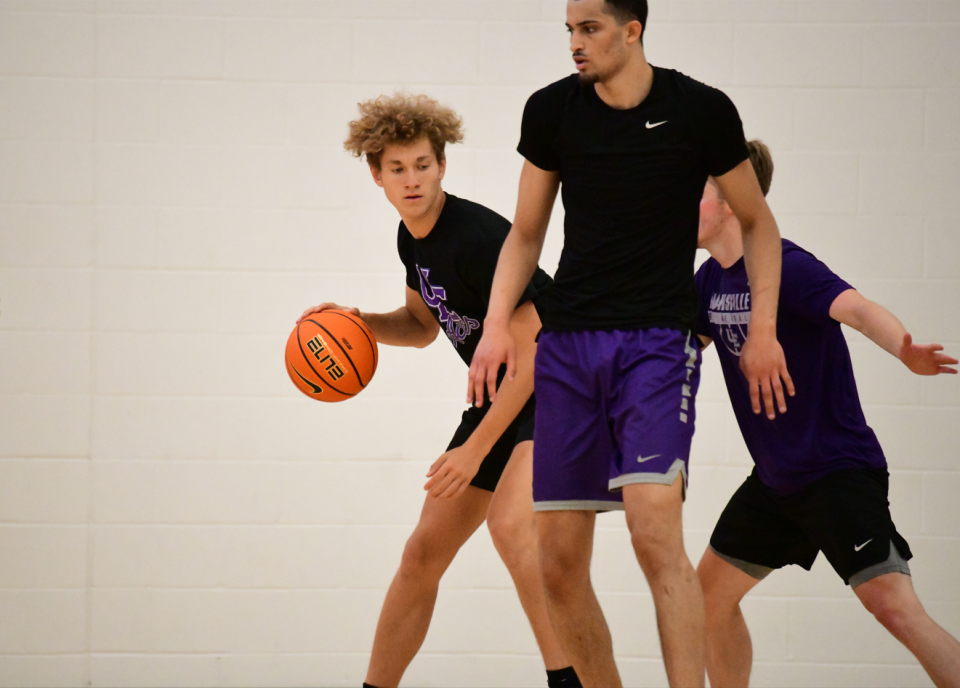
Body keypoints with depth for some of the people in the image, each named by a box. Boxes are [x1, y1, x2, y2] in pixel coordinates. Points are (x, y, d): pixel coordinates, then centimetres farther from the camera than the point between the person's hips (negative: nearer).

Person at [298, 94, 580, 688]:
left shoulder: (480, 238, -25)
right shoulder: (413, 237, 3)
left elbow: (530, 357, -24)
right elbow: (422, 324, 22)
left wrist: (475, 449, -20)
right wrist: (356, 322, 2)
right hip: (503, 395, 9)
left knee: (510, 521, -33)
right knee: (424, 554, 11)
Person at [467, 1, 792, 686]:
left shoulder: (702, 110, -3)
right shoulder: (551, 110, 4)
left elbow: (758, 223, 10)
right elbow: (525, 234, 15)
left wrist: (763, 332, 2)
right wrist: (497, 323, 1)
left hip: (659, 340, -4)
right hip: (568, 341, 4)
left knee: (655, 531, -23)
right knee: (559, 563, 1)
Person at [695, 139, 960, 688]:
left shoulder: (784, 267, -19)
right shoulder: (711, 279, 6)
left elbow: (857, 309, -37)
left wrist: (906, 349, -56)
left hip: (840, 471, -9)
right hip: (774, 478, 9)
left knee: (893, 604, -21)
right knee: (711, 592, 14)